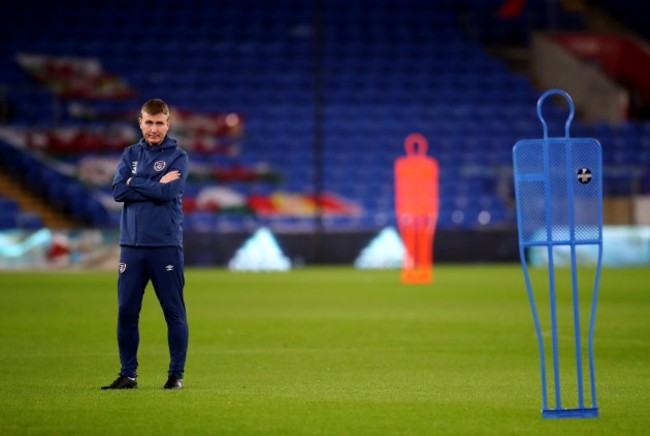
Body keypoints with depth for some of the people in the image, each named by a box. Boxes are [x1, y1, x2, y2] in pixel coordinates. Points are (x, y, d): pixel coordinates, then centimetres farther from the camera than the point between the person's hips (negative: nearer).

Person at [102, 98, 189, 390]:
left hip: (166, 246, -3)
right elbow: (118, 191, -2)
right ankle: (128, 374, 12)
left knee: (174, 312, 0)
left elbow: (168, 192, -14)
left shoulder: (178, 156, 2)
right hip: (131, 245, 3)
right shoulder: (130, 154, 12)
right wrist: (155, 185, -7)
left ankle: (176, 374, 8)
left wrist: (135, 183, -5)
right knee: (126, 312, 3)